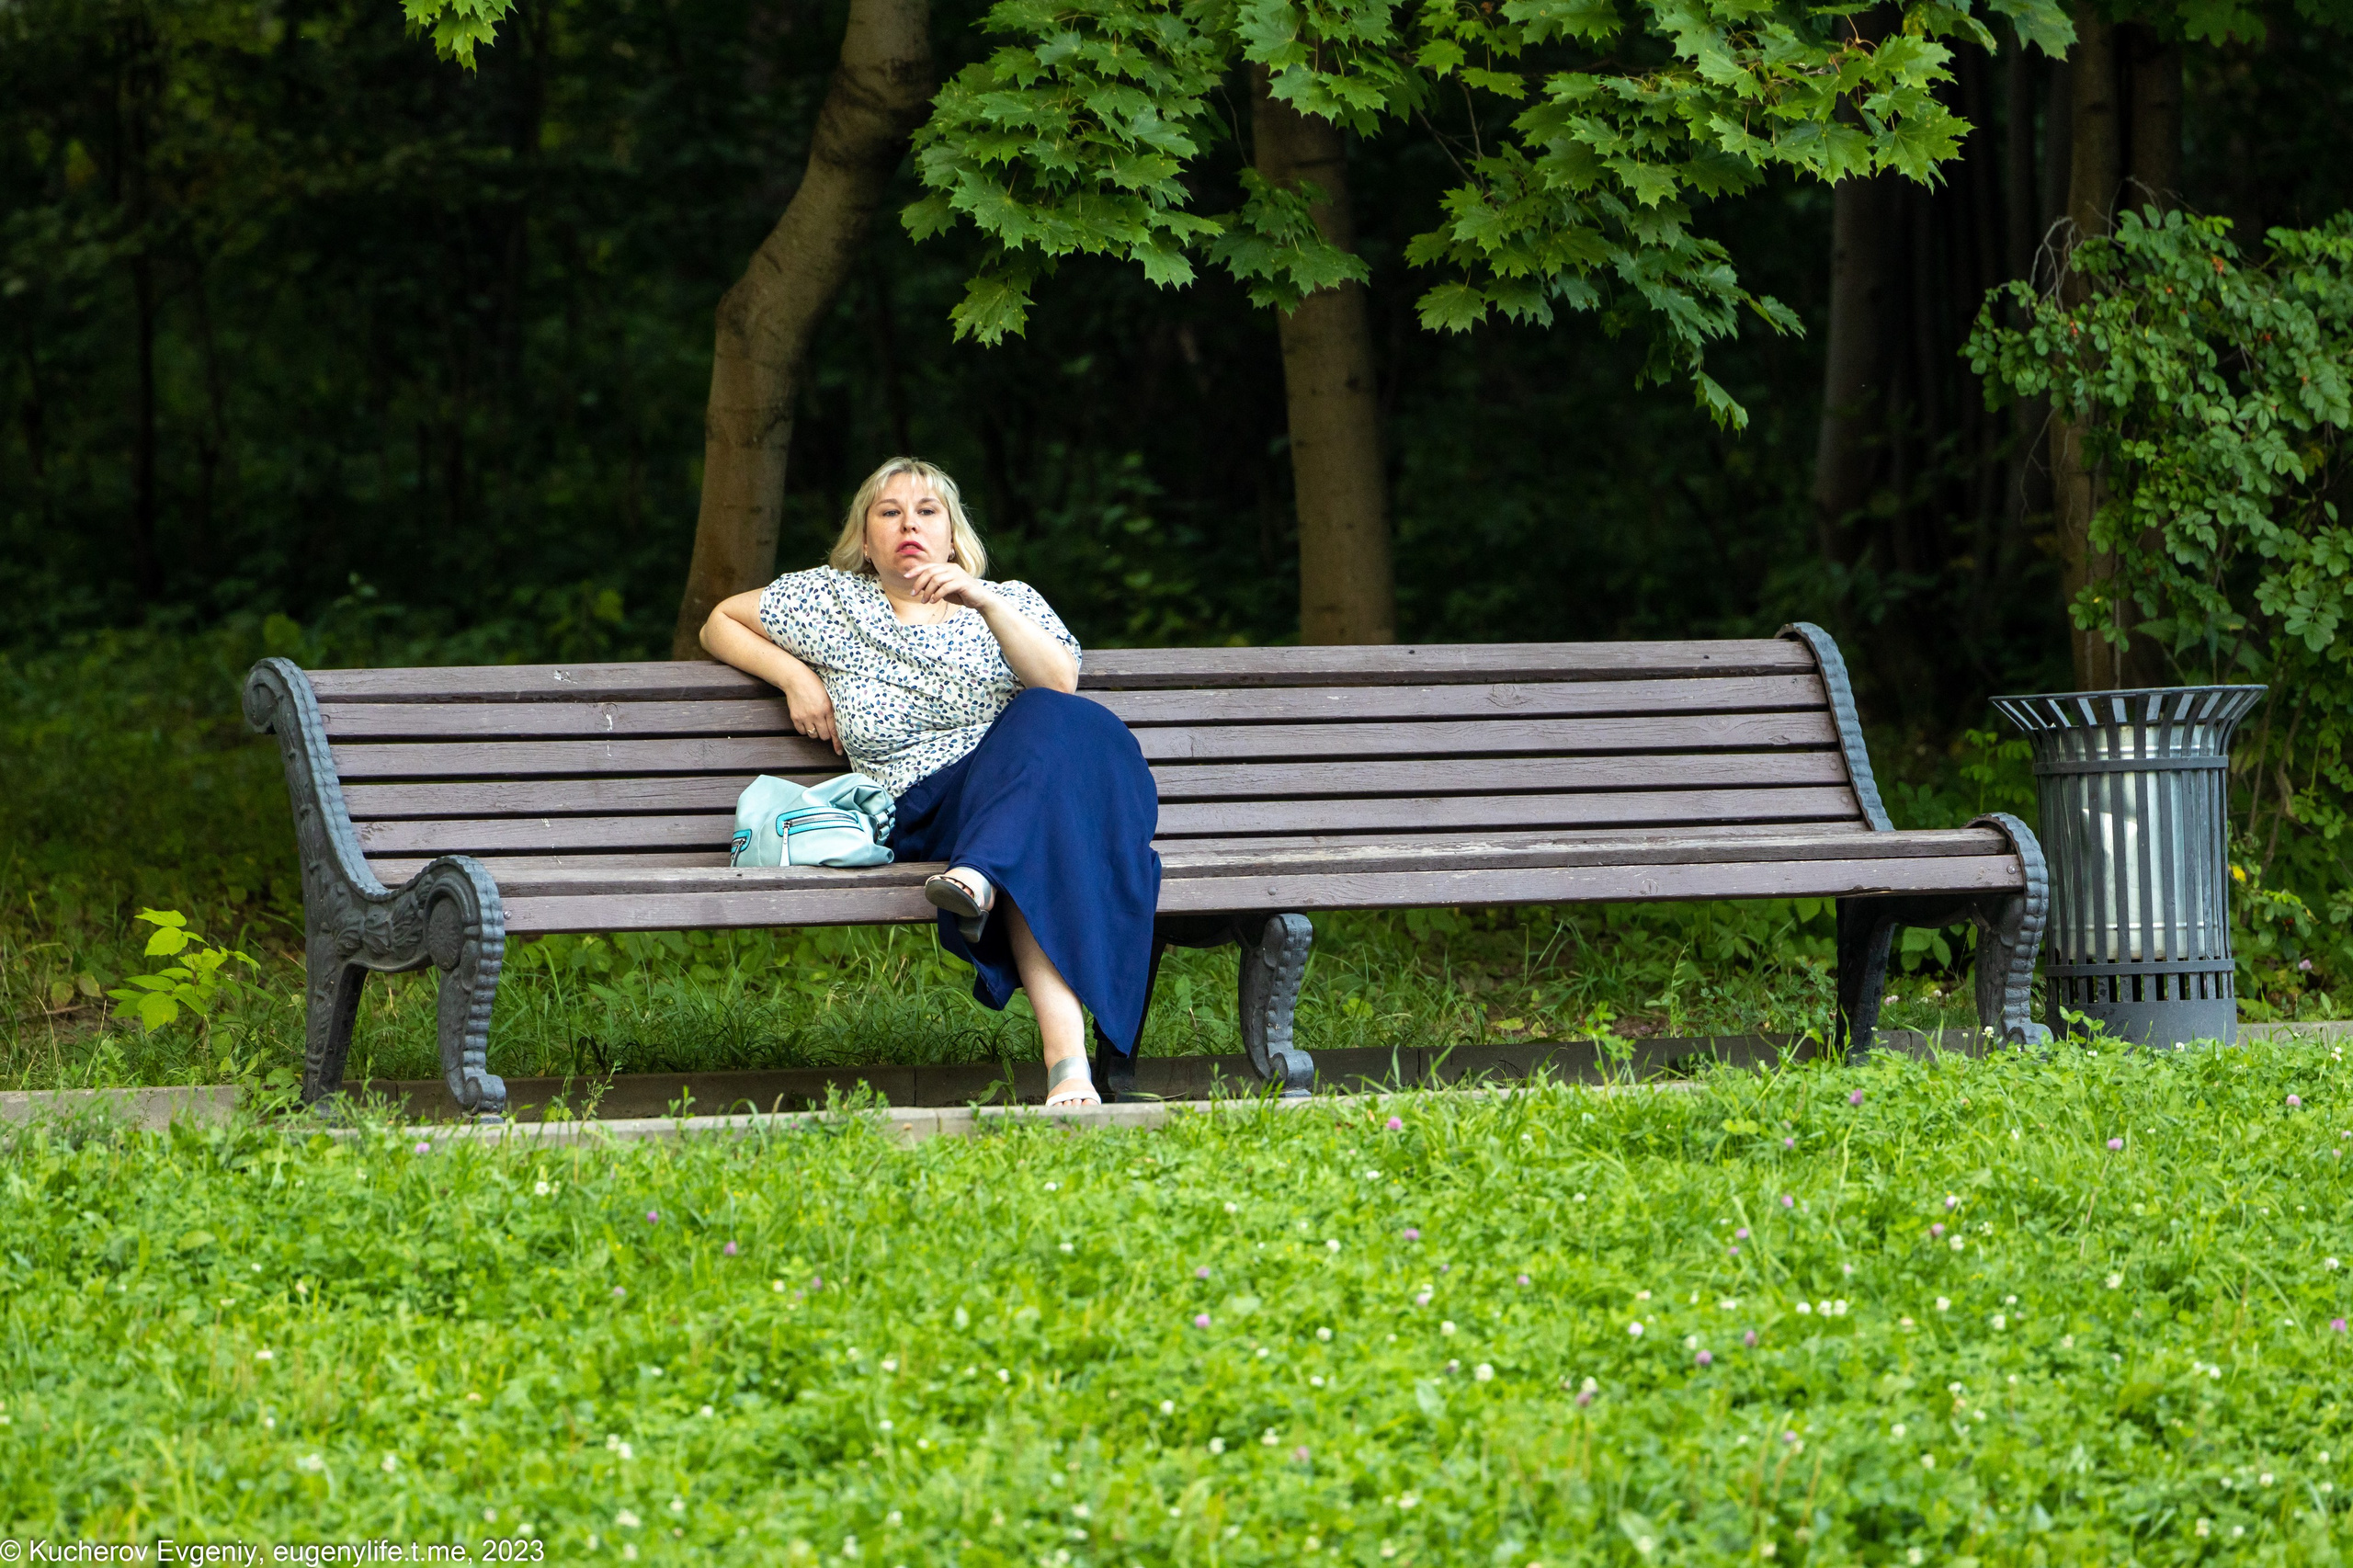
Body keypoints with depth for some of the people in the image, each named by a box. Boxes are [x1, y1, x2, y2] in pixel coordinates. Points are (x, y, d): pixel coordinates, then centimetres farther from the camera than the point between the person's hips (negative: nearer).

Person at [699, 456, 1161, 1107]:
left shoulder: (1009, 601, 23)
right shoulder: (829, 599, 23)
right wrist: (794, 674, 15)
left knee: (1053, 719, -38)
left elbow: (1060, 684, 2)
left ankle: (983, 876, -62)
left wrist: (983, 602, -11)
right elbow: (718, 623, 35)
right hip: (927, 810, -1)